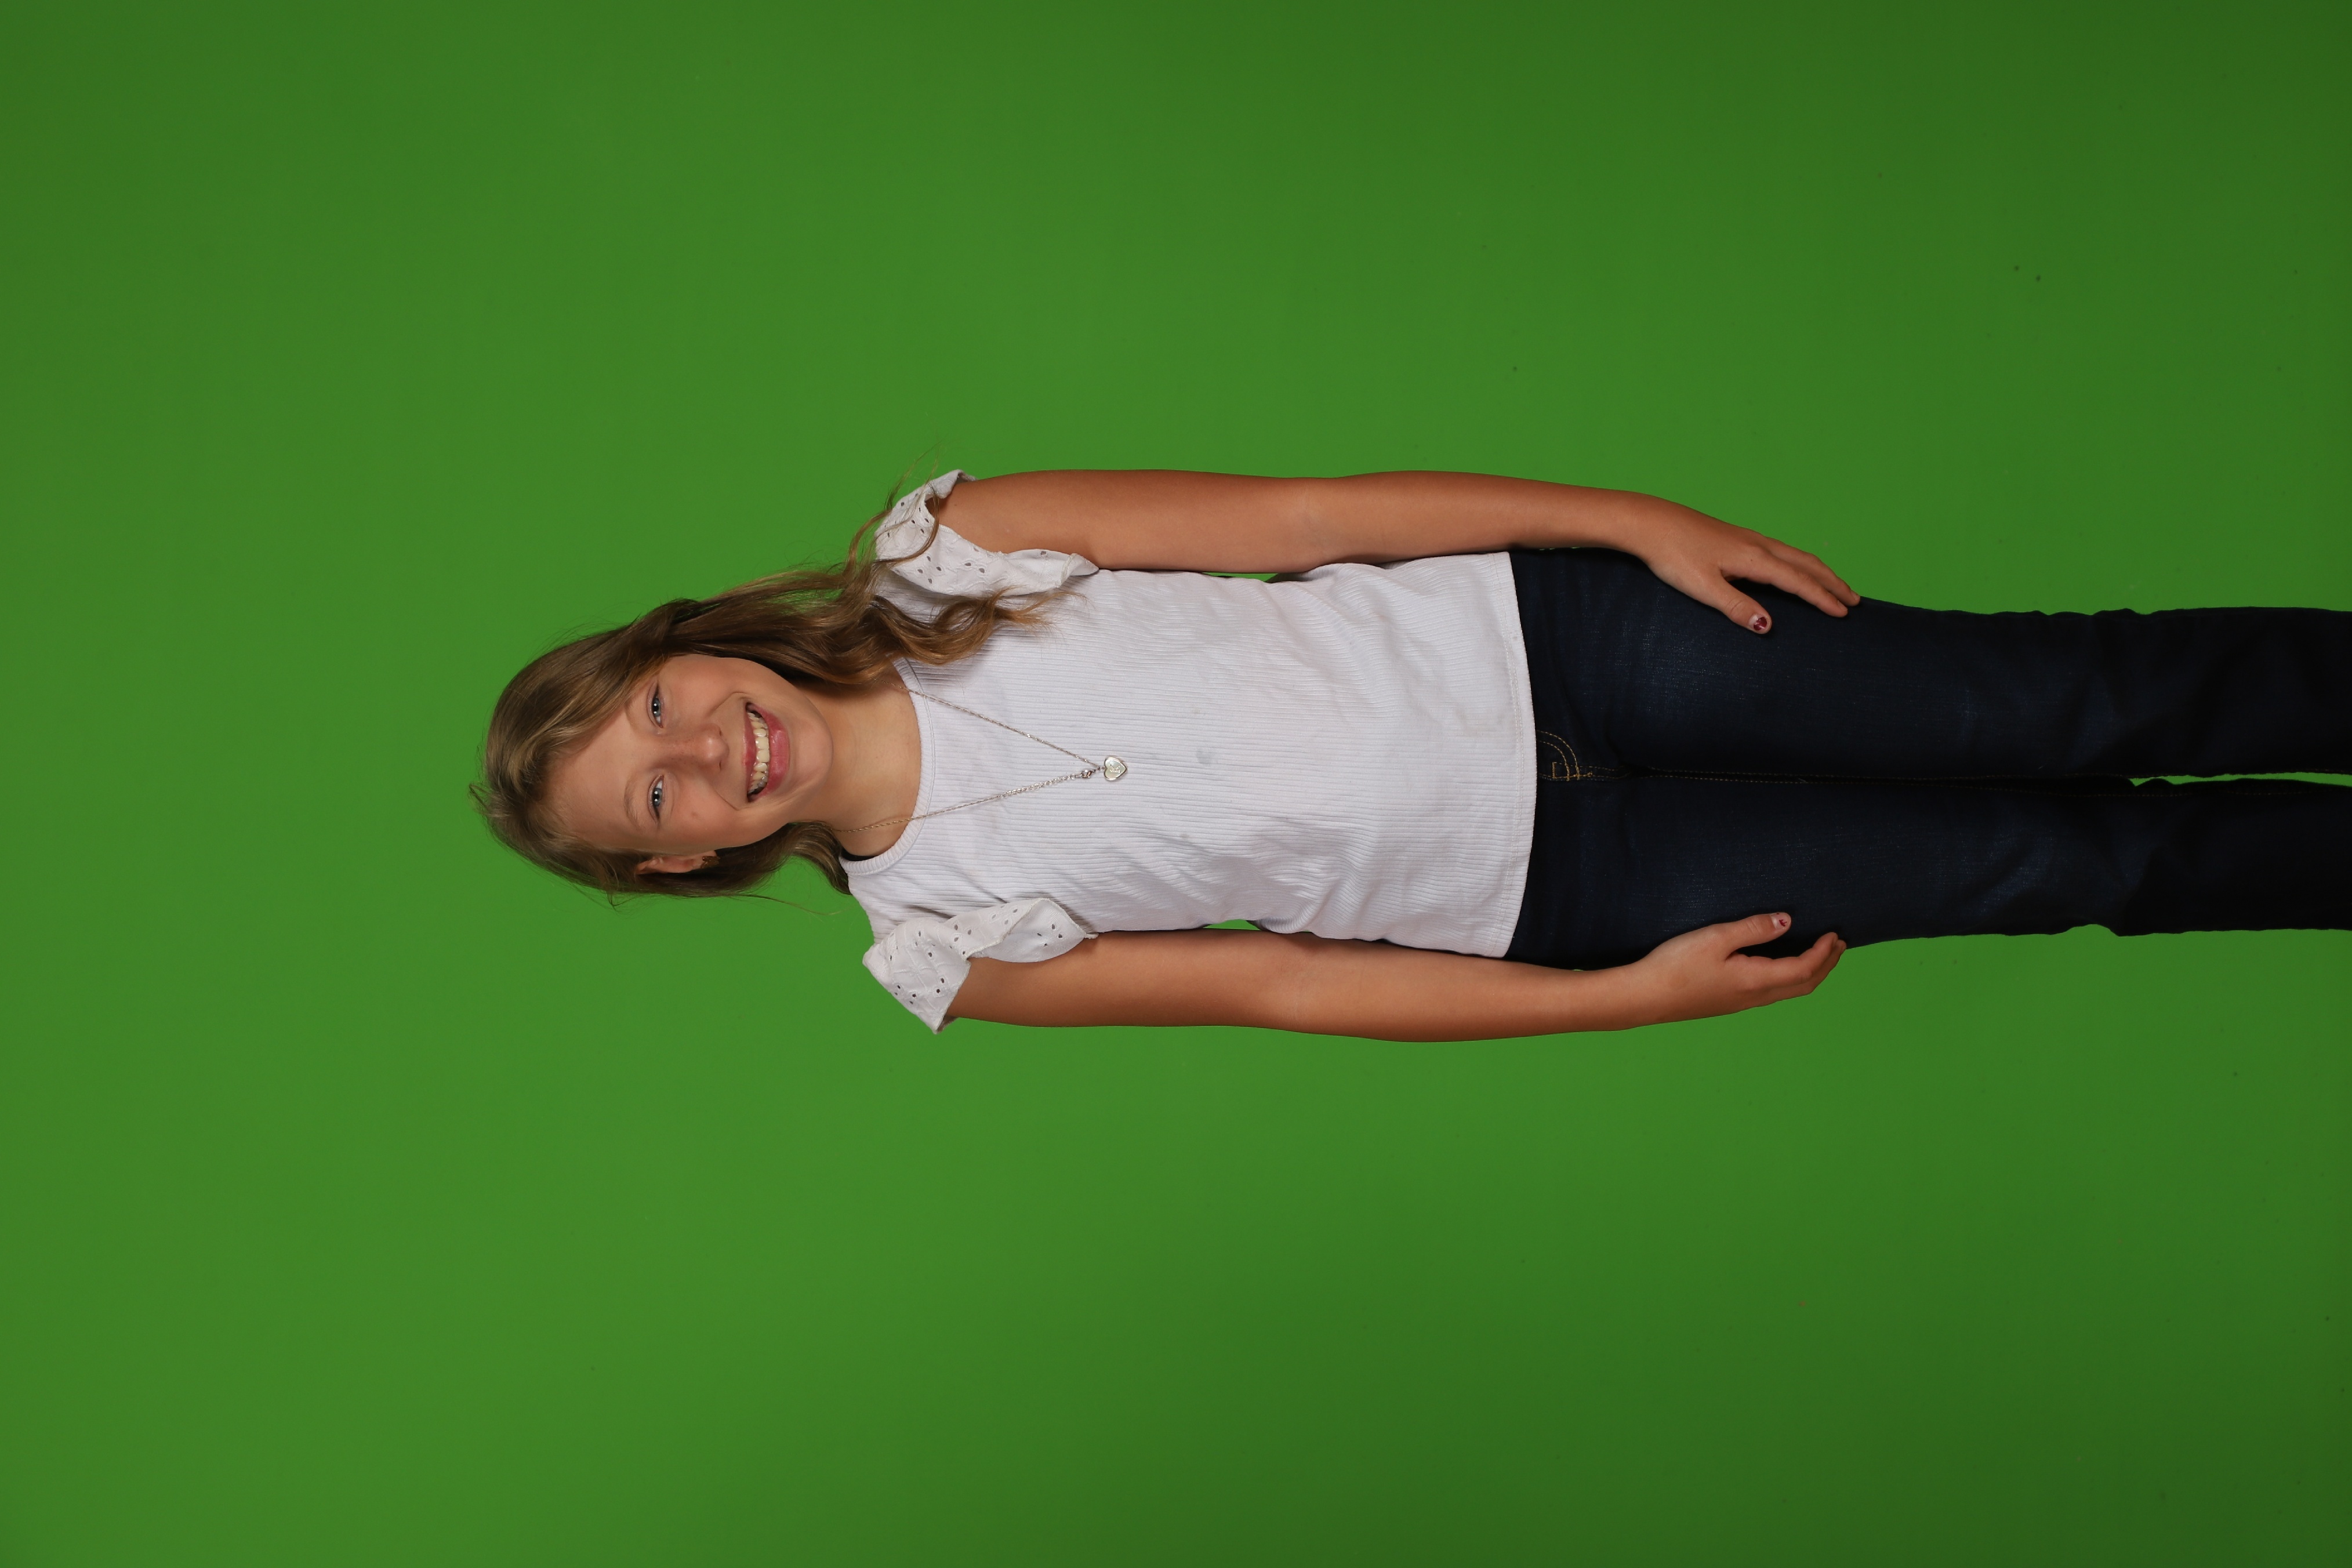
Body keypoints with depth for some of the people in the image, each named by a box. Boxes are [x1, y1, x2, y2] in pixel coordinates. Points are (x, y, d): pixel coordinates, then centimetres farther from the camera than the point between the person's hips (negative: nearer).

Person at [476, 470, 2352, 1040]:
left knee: (2065, 704, -3)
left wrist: (1637, 518, -7)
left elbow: (1293, 514, -4)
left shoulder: (946, 549, -5)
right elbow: (1285, 987, -4)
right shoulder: (945, 950, -5)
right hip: (1544, 889, -1)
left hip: (1524, 627, 2)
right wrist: (1631, 1000, -7)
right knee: (2062, 860, -1)